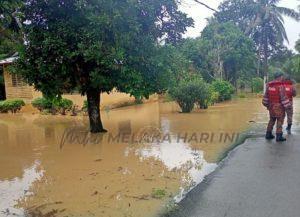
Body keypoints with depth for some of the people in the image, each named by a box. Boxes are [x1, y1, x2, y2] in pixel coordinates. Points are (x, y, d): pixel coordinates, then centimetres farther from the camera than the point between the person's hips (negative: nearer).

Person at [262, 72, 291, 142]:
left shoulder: (269, 85, 6)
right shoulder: (280, 85, -15)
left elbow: (266, 95, 11)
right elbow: (283, 97, -17)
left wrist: (266, 104, 21)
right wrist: (287, 105, -10)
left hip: (271, 105, 7)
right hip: (279, 106, -7)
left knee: (272, 119, 15)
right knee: (280, 120, -1)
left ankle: (268, 134, 16)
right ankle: (279, 136, -2)